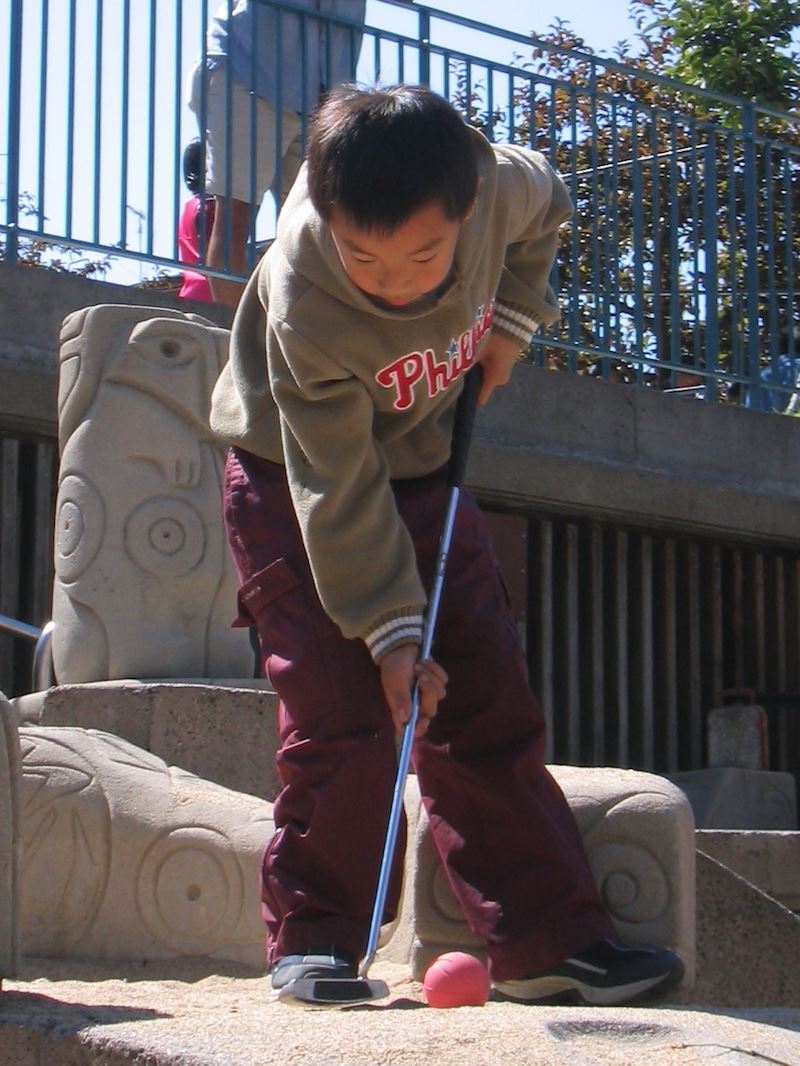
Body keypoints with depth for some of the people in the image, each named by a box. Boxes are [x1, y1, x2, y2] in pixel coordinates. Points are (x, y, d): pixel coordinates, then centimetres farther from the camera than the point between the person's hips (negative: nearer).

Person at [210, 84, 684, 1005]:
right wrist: (390, 628, -30)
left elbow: (544, 210, 4)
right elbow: (337, 490, -30)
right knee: (342, 708, -17)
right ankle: (312, 935, -2)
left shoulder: (499, 185, -25)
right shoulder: (303, 309, -36)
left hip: (419, 463, 5)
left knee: (489, 702, 1)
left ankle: (547, 938, 5)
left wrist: (510, 320, -5)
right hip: (292, 481, -4)